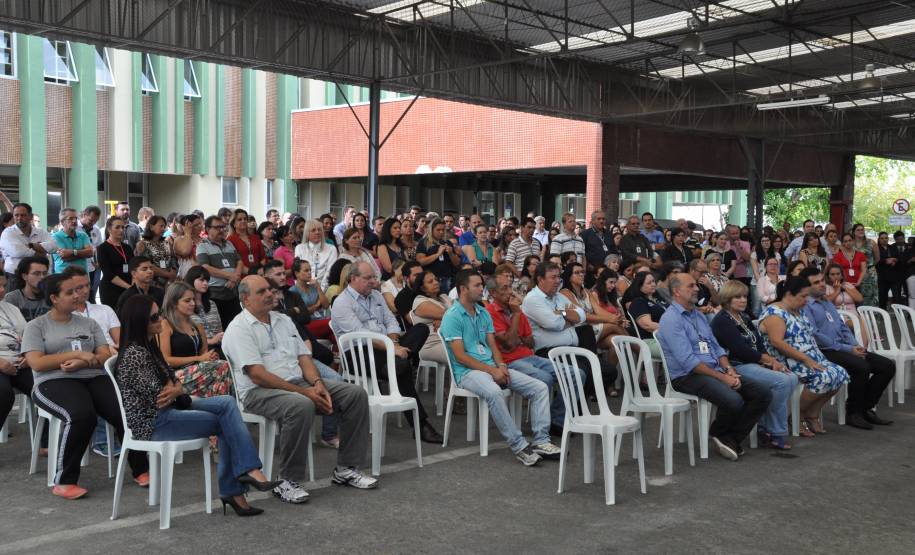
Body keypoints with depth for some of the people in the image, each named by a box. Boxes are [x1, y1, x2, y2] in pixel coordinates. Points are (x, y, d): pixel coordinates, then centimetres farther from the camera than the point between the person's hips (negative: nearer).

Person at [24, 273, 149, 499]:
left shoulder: (88, 323, 20)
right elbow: (36, 363, -5)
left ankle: (140, 470, -11)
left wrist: (83, 363, -11)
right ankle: (63, 481, -25)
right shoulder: (36, 326, 9)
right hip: (55, 382, -4)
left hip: (94, 378, 4)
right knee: (82, 415, -37)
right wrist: (78, 354, -10)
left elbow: (106, 355, 10)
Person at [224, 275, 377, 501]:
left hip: (299, 383, 8)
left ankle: (346, 468, -2)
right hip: (259, 391, -7)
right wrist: (305, 392, -19)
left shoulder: (283, 320, 18)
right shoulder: (239, 328, -6)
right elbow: (258, 375, -16)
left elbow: (304, 357, 15)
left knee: (356, 394, -8)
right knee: (301, 406, -39)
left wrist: (317, 383, -8)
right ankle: (287, 481, -24)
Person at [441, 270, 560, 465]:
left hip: (492, 367, 8)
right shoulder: (452, 317, -7)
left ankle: (541, 441, -11)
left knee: (540, 387, -8)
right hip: (467, 371, -8)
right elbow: (460, 356, -13)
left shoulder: (484, 314, 17)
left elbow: (492, 345, 16)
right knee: (493, 392, -40)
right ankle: (519, 446, -33)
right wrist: (492, 370, -17)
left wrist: (501, 365, -6)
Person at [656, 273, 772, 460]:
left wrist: (729, 369, -2)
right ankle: (717, 433, 1)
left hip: (715, 371, 9)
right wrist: (722, 377, -18)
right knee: (733, 400, -31)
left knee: (763, 393, -7)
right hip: (687, 376, -9)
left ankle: (731, 437, 1)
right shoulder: (671, 319, -11)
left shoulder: (699, 316, 18)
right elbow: (688, 361, -19)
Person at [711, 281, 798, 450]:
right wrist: (769, 359, -10)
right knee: (781, 381, -24)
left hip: (755, 364, 9)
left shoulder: (744, 318, 20)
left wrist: (771, 360, -6)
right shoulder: (722, 321, -8)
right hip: (736, 367, -9)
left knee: (792, 378, -10)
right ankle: (776, 434, -13)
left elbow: (759, 344, 14)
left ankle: (766, 427, -4)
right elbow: (740, 350, -16)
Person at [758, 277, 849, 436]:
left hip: (811, 359, 10)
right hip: (786, 362, -10)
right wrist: (806, 359, -23)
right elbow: (777, 342, -23)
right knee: (823, 377, -28)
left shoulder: (798, 311, 17)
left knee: (840, 373, -7)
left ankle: (812, 414, 4)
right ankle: (797, 416, -8)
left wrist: (816, 359, 3)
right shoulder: (774, 313, -13)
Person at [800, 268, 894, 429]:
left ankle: (866, 408, 5)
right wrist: (848, 349, -16)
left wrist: (856, 346, 1)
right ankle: (853, 413, -14)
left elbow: (843, 327, 23)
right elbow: (815, 336, -16)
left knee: (888, 366, -3)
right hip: (825, 352, -9)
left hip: (844, 349, 9)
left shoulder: (828, 303, 23)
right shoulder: (805, 306, -6)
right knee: (861, 367, -33)